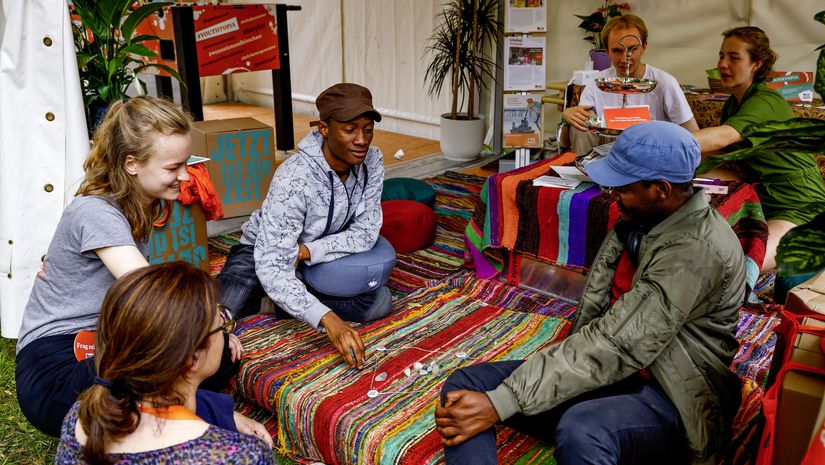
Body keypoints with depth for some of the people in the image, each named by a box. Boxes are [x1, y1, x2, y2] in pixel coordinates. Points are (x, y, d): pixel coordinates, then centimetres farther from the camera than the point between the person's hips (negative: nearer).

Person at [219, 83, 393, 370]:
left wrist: (306, 251, -29)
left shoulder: (371, 161, -17)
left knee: (379, 302, -17)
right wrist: (328, 319, -50)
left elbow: (366, 232, -15)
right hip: (263, 252, -5)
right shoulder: (294, 179, -34)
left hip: (316, 258, 5)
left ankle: (283, 302, -2)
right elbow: (271, 266, -38)